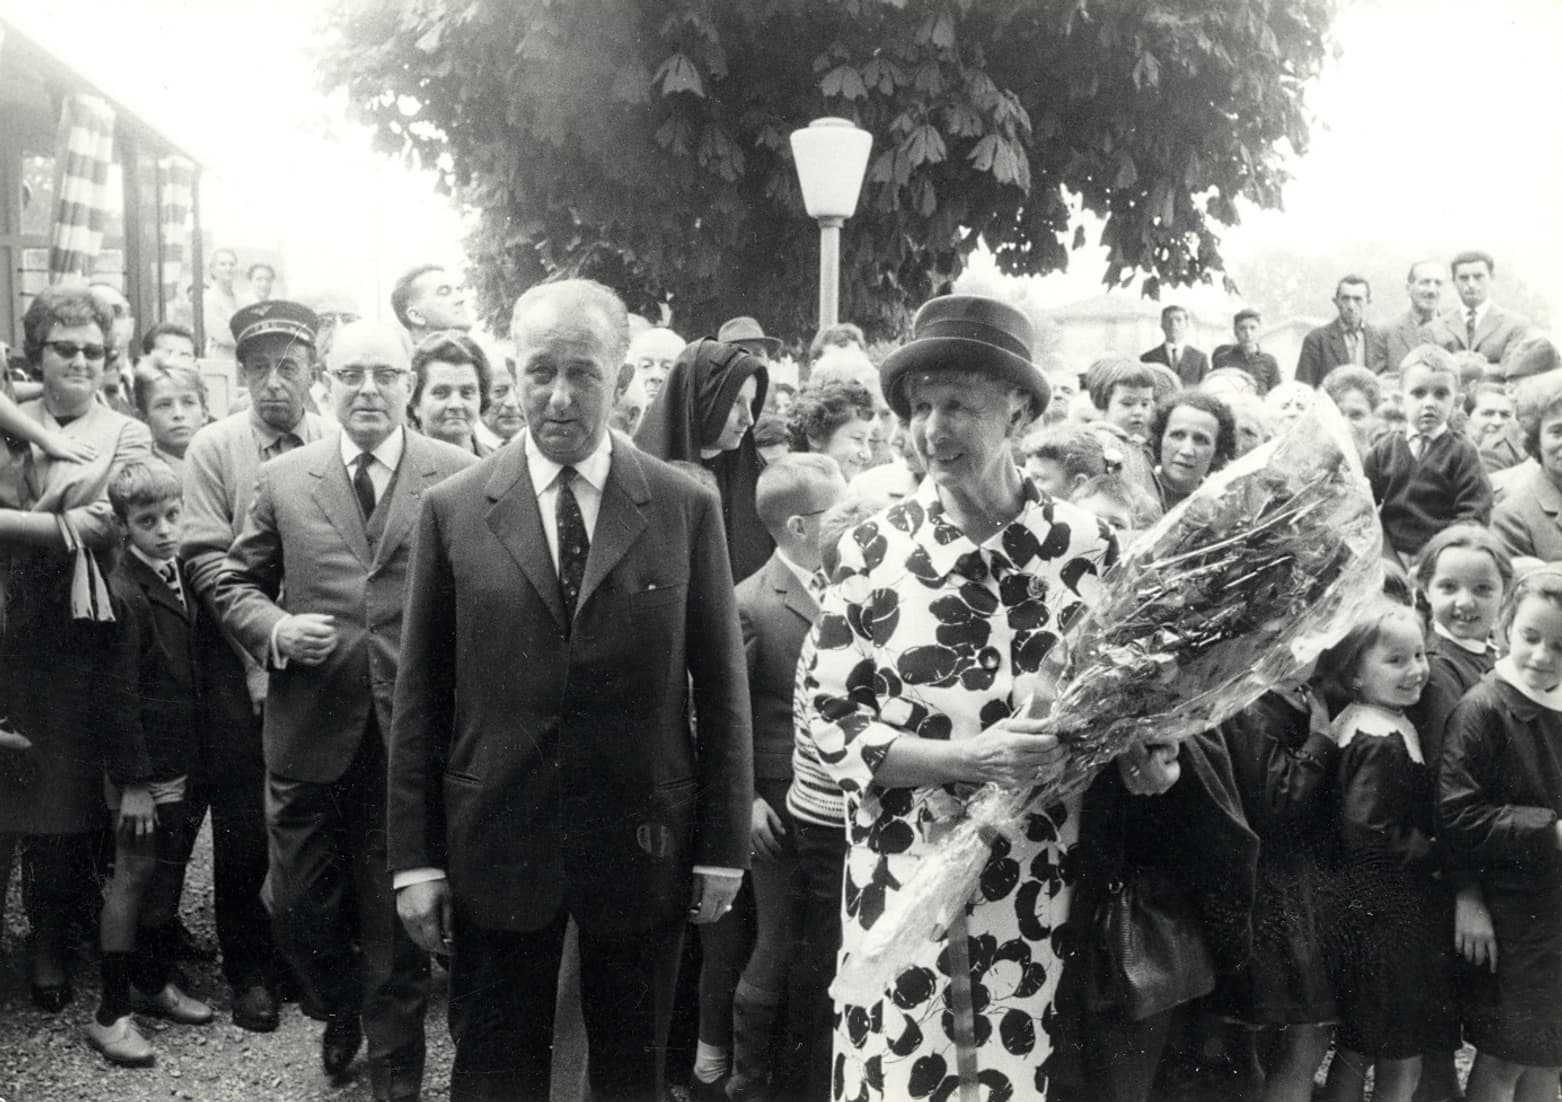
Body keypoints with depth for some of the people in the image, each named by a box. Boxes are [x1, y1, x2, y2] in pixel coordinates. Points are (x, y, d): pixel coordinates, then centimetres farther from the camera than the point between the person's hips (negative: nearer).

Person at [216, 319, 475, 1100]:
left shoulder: (460, 478, -2)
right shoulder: (281, 479, 6)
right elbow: (235, 583, 11)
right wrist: (275, 629, -8)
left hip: (414, 734, -2)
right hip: (309, 729, 2)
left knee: (399, 912, 9)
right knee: (299, 907, 13)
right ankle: (342, 1011, 44)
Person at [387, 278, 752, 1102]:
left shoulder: (687, 509, -3)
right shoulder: (452, 509, -2)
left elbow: (721, 688, 0)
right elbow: (419, 695, 0)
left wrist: (722, 845, 0)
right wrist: (416, 855, -2)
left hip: (642, 848, 0)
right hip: (494, 844, 0)